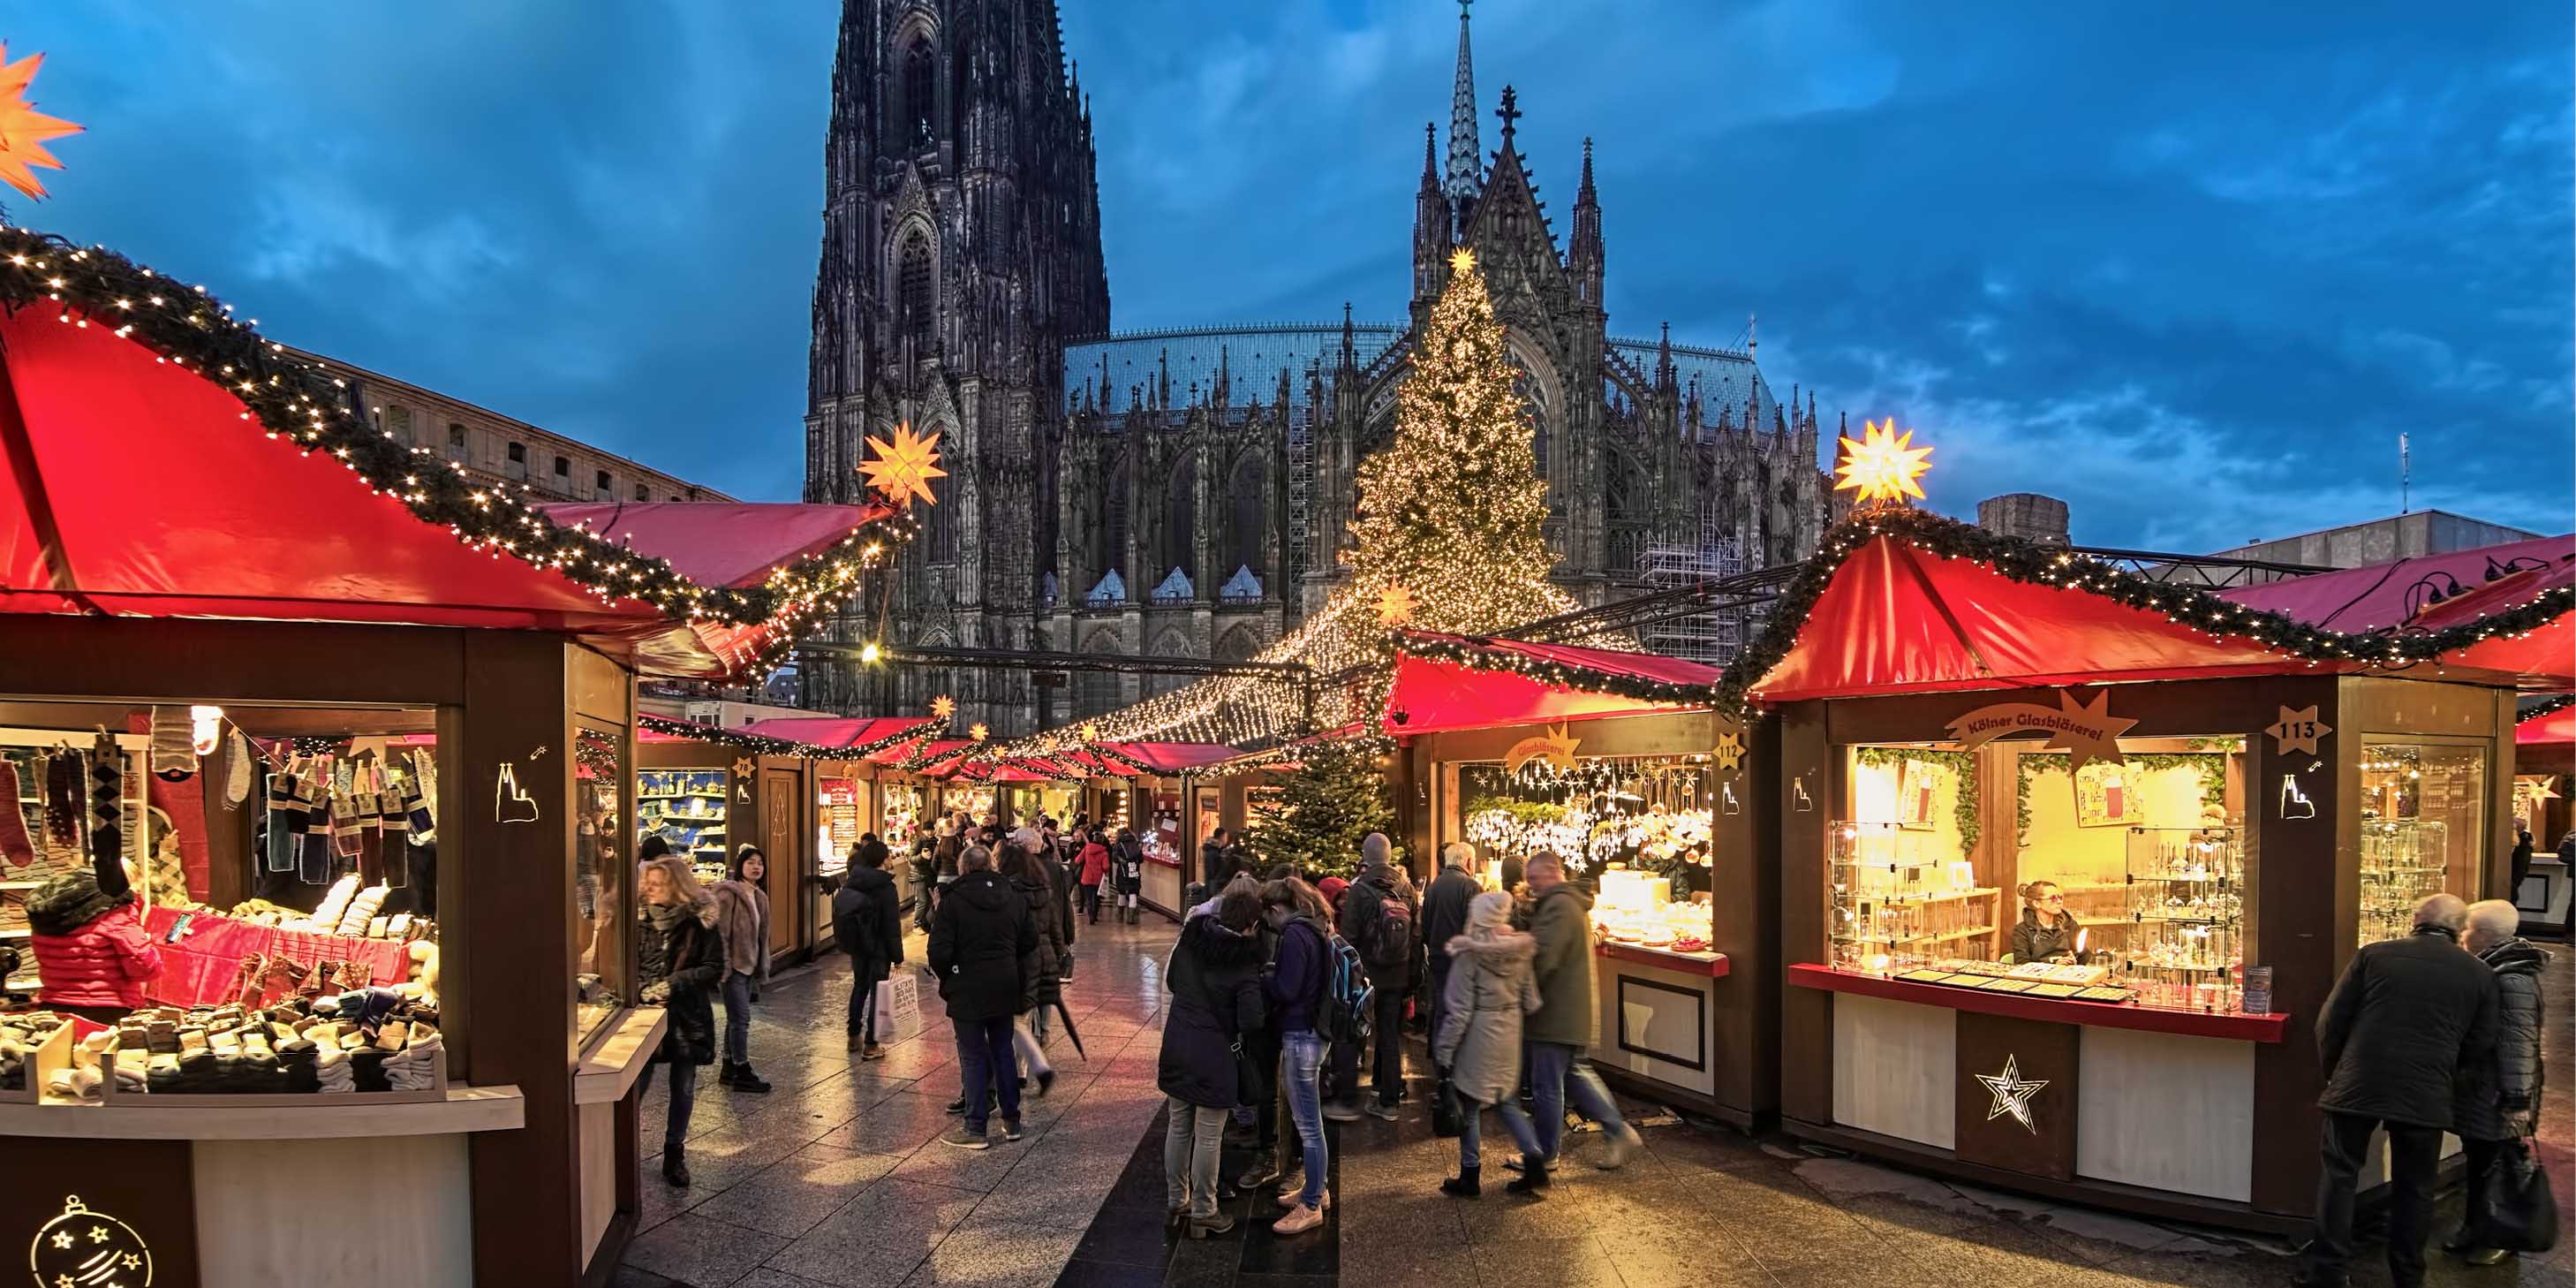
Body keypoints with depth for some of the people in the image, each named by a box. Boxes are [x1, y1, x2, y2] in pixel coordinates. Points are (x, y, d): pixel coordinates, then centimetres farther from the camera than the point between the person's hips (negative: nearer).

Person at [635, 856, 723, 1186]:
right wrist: (642, 988, -12)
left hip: (687, 1017, -1)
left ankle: (674, 1154, 25)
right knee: (634, 1086, -4)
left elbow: (714, 969, -7)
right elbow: (629, 963, 7)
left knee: (683, 1090, 9)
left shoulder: (700, 921, -7)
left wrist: (674, 984, -17)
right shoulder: (641, 919, 1)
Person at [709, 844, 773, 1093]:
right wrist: (724, 965, -20)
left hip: (748, 965, 8)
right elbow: (720, 932, -17)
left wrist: (761, 968, 17)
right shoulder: (728, 893, -14)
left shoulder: (759, 896, 12)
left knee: (736, 1018, 14)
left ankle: (728, 1070, 22)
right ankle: (742, 1073, 1)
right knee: (740, 1018, -6)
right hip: (733, 965, -8)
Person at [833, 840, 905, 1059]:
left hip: (856, 945, 6)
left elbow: (841, 914, 9)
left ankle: (854, 1036, 33)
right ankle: (870, 1045, 6)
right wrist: (897, 956, -10)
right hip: (878, 948, -6)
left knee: (859, 986, 22)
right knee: (877, 992, 3)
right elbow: (892, 925, -17)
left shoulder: (850, 882, 0)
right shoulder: (885, 887, -19)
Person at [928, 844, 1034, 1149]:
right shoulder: (1015, 898, 3)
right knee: (1003, 1051, 16)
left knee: (973, 1057, 3)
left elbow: (939, 952, -16)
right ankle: (1011, 1121, 23)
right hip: (1006, 988, 5)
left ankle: (975, 1129, 8)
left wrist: (946, 976, 3)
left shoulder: (952, 901, -13)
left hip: (967, 990, -5)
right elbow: (1030, 943, 7)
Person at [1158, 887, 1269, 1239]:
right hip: (1215, 1055, -6)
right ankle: (1202, 1213, 17)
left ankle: (1176, 1203, 30)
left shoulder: (1190, 939, -2)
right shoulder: (1245, 963, -18)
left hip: (1176, 1046, 6)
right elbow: (1252, 1021, -21)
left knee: (1178, 1128, 17)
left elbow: (1171, 980, 13)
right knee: (1208, 1137, 7)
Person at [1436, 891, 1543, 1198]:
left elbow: (1459, 1011, -16)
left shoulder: (1469, 956, -17)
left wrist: (1444, 1051, -9)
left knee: (1469, 1104, 9)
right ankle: (1536, 1165, 13)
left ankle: (1470, 1176, 17)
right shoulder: (1520, 951, -1)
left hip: (1478, 1038, -5)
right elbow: (1531, 1002, 4)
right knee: (1509, 1101, 19)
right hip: (1510, 1035, 6)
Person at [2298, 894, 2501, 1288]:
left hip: (2357, 1087, -1)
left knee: (2338, 1174, 8)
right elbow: (2480, 1045, 6)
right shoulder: (2479, 973, 4)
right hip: (2426, 1096, 1)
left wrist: (2333, 1070, 14)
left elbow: (2331, 1021, -2)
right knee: (2414, 1188, 14)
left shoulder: (2372, 955, -1)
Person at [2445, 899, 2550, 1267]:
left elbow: (2518, 1043, -24)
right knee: (2477, 1162, 17)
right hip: (2479, 1091, 9)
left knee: (2499, 1167, 3)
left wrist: (2518, 1099, -24)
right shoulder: (2488, 971, 10)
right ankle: (2475, 1228, 27)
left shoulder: (2513, 979, -21)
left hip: (2498, 1097, -9)